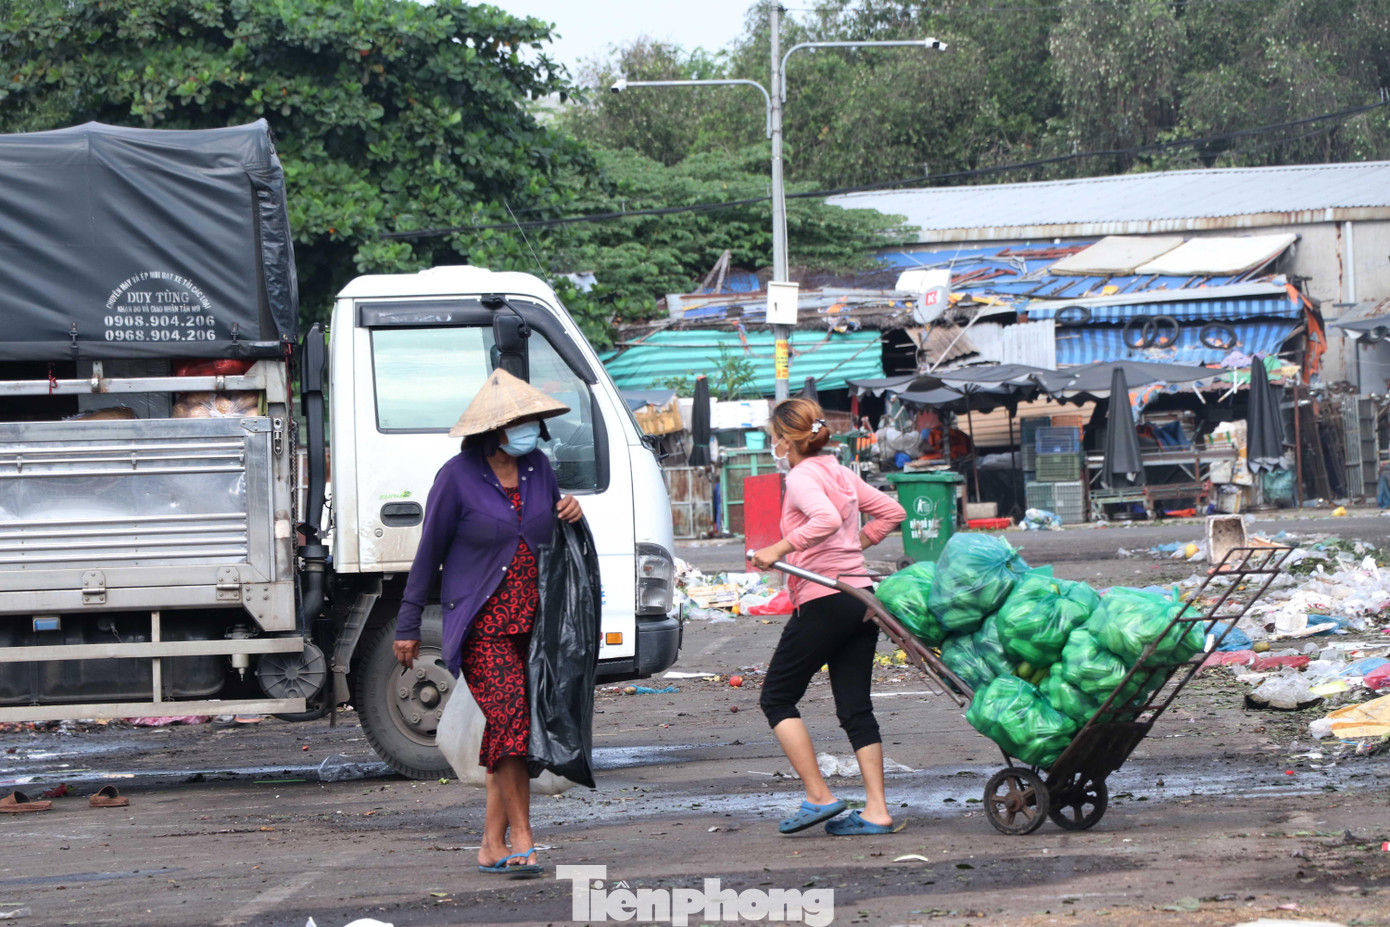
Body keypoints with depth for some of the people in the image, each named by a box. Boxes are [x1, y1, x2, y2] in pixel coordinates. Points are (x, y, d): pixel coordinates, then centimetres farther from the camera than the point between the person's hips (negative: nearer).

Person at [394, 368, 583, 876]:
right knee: (509, 714, -20)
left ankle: (492, 846, 9)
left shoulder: (537, 467, 7)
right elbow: (429, 552, -2)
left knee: (511, 730, 3)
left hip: (531, 620, 5)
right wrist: (408, 625, 1)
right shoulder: (458, 476, -8)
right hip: (481, 621, -5)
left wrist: (570, 510, -1)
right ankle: (522, 838, -15)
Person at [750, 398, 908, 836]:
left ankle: (819, 797, -3)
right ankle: (877, 811, 1)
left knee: (777, 697, 5)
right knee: (855, 707, 8)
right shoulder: (843, 475, 15)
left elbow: (826, 519, -28)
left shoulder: (801, 477, -9)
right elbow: (892, 512, 21)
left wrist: (779, 550, -22)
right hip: (860, 596, 8)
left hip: (823, 599, -8)